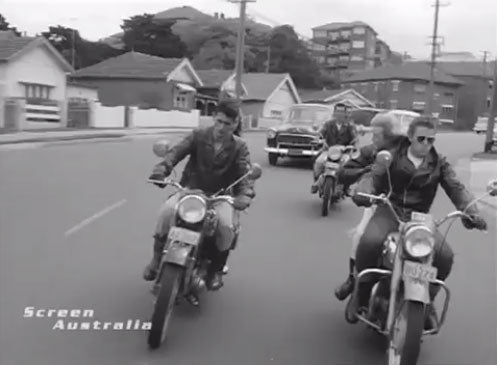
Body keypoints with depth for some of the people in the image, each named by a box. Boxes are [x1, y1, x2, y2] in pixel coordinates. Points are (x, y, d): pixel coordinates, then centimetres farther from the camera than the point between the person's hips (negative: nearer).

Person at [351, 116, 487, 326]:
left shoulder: (439, 164, 10)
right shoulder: (392, 157, 6)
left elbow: (456, 188, -1)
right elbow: (372, 176, -7)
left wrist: (470, 212, -21)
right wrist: (363, 194, -31)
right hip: (389, 212, -2)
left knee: (445, 255, -22)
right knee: (369, 242, -32)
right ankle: (361, 294, -5)